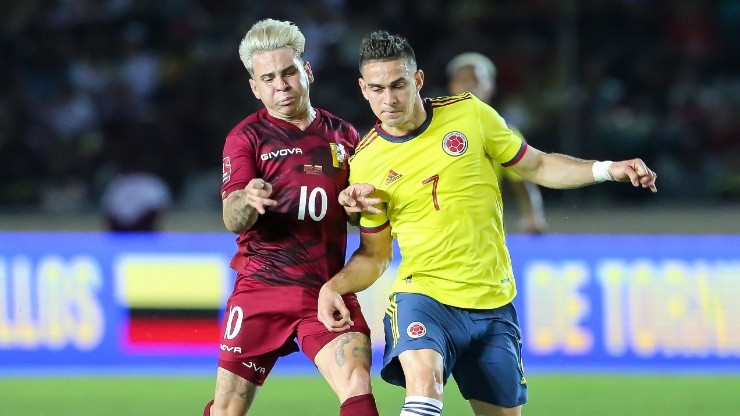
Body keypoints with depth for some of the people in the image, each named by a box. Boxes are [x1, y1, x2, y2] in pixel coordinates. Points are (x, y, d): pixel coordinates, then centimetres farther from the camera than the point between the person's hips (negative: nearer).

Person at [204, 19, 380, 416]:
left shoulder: (341, 134, 10)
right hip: (262, 289, -1)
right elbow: (232, 221, -11)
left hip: (329, 291, 2)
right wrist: (247, 201, -35)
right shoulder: (246, 137, 0)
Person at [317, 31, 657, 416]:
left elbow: (537, 166, 9)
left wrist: (609, 169, -3)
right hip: (422, 295, -2)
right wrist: (332, 287, -10)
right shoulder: (366, 163, -2)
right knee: (423, 381, -31)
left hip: (492, 303, 2)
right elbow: (373, 255, 9)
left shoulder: (469, 113, -3)